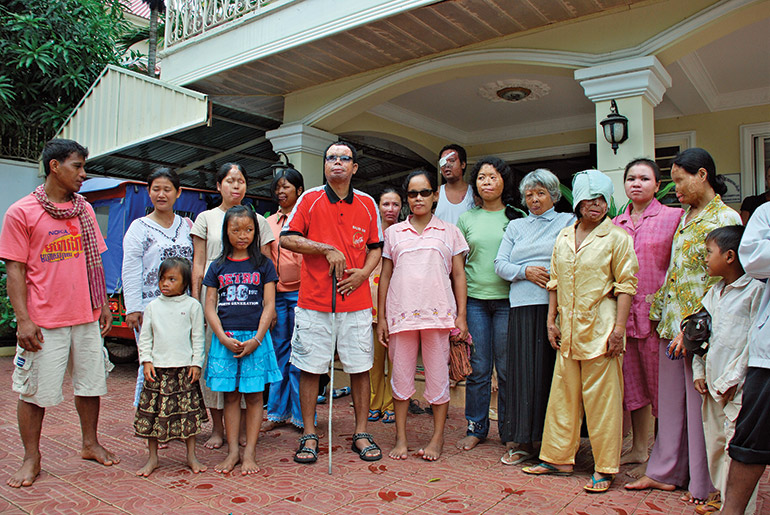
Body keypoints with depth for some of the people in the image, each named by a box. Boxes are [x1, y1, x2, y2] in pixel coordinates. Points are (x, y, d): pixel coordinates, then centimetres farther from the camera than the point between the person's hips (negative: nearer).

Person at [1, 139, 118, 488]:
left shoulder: (85, 209, 10)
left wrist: (103, 305, 13)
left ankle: (90, 443, 30)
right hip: (44, 322, -5)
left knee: (90, 383, 13)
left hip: (86, 318, 5)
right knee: (35, 392, 5)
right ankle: (31, 458, 22)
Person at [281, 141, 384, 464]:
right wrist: (327, 249, -11)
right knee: (310, 367, 3)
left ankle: (361, 434, 18)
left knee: (360, 367, 5)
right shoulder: (310, 199, 3)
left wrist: (363, 273, -4)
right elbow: (287, 238, -1)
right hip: (313, 301, -1)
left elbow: (376, 247, 15)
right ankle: (309, 436, 17)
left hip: (356, 301, 2)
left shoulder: (367, 204, 9)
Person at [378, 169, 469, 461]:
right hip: (401, 314, 1)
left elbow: (459, 276, 8)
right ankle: (401, 438, 18)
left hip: (438, 313, -1)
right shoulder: (393, 233, 12)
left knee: (438, 375, 3)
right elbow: (385, 276, 12)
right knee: (401, 374, 6)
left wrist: (461, 315, 0)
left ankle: (438, 437, 16)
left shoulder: (449, 232, 10)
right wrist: (381, 317, 6)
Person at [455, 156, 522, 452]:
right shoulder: (466, 219, 10)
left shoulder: (518, 218, 5)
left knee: (507, 368, 4)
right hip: (474, 298, 1)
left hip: (507, 299, -1)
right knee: (478, 368, 6)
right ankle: (476, 428, 19)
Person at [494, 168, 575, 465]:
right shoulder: (516, 227, 21)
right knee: (523, 371, 0)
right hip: (522, 306, 2)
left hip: (556, 305, -2)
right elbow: (500, 263, 11)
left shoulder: (567, 221, 12)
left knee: (552, 370, -3)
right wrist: (525, 271, -5)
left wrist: (555, 276, -16)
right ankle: (522, 441, 7)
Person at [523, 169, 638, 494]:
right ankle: (558, 458, 24)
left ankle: (604, 468, 15)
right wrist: (551, 320, 10)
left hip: (600, 329, -5)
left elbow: (626, 285, -6)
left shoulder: (617, 237, -2)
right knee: (563, 393, 11)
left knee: (602, 398, 1)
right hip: (568, 330, 5)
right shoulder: (563, 237, 13)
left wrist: (619, 328, -12)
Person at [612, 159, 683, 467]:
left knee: (661, 383, 1)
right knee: (632, 383, 12)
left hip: (657, 313, -4)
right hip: (624, 312, 5)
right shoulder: (615, 224, 13)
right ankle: (639, 449, 25)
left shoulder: (674, 217, 0)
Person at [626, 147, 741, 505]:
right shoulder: (685, 216, 14)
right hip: (672, 324, 7)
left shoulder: (725, 218, -10)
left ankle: (704, 486, 19)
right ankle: (667, 472, 27)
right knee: (670, 399, 14)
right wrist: (661, 314, 14)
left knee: (699, 404, 3)